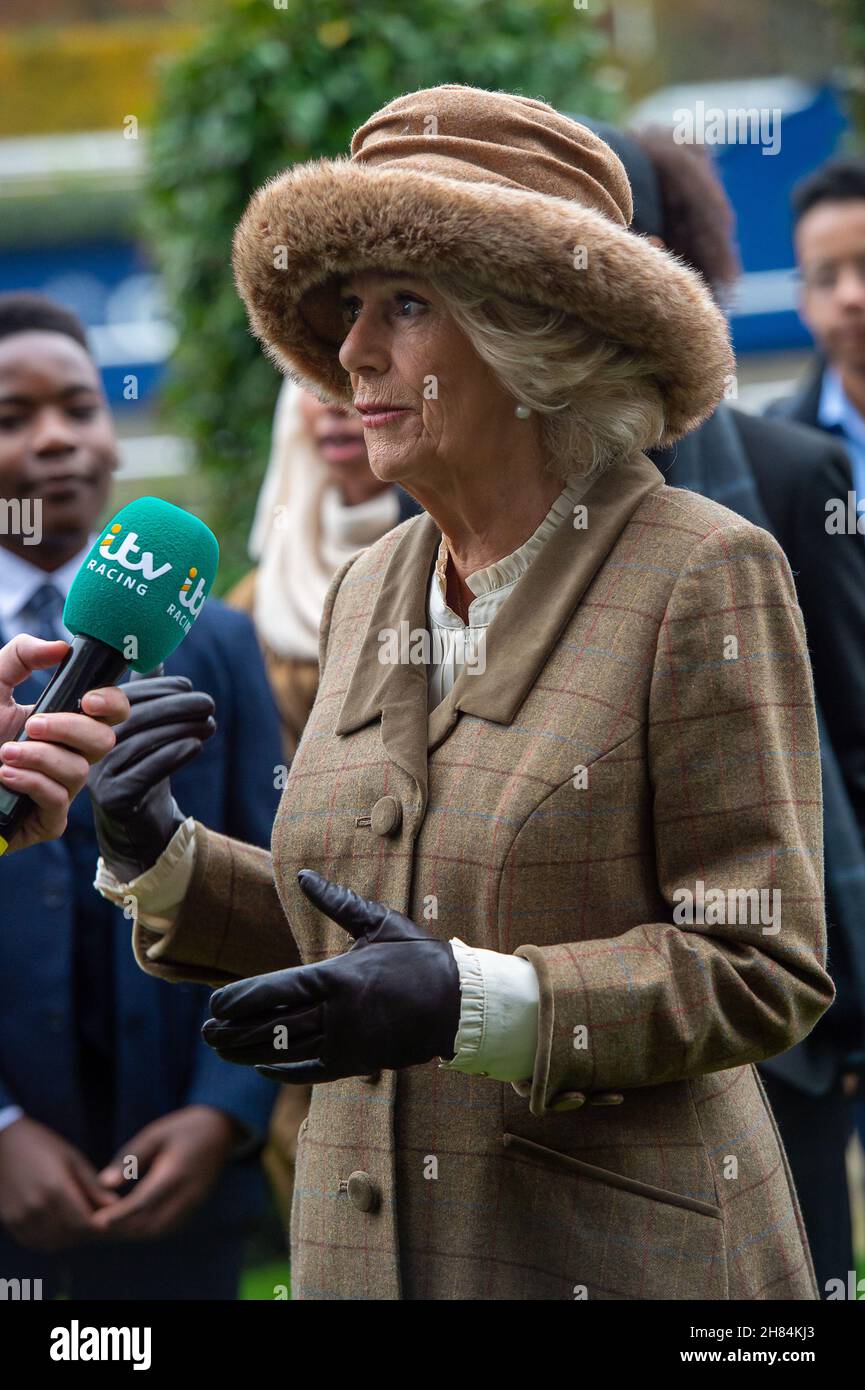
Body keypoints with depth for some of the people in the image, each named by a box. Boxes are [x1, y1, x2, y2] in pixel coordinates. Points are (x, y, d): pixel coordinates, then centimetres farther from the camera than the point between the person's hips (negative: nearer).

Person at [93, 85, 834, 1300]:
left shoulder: (702, 579, -10)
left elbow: (761, 970, -13)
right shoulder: (368, 595, 10)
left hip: (620, 1256, -6)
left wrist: (465, 1005, -24)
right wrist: (168, 861, 0)